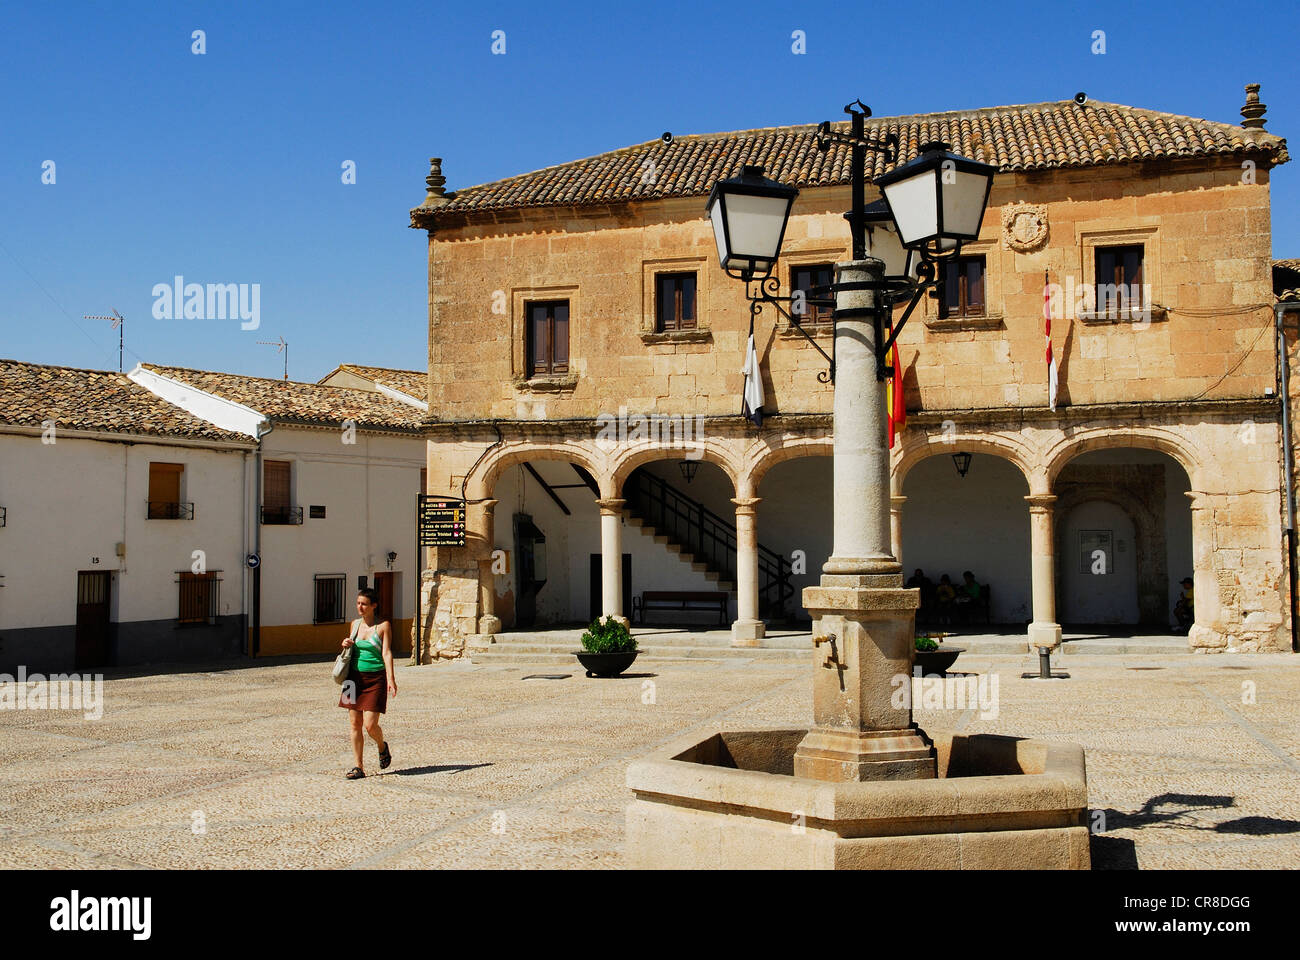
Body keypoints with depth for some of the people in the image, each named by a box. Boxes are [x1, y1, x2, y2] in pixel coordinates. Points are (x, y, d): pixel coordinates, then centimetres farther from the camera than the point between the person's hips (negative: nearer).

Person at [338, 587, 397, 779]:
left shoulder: (383, 626, -5)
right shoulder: (355, 624, 10)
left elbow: (387, 653, -10)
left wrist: (391, 679, -20)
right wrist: (346, 645, 0)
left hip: (375, 679, -5)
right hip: (355, 677, 5)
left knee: (370, 725, -8)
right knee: (355, 724, 2)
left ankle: (382, 747, 24)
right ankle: (358, 767, 9)